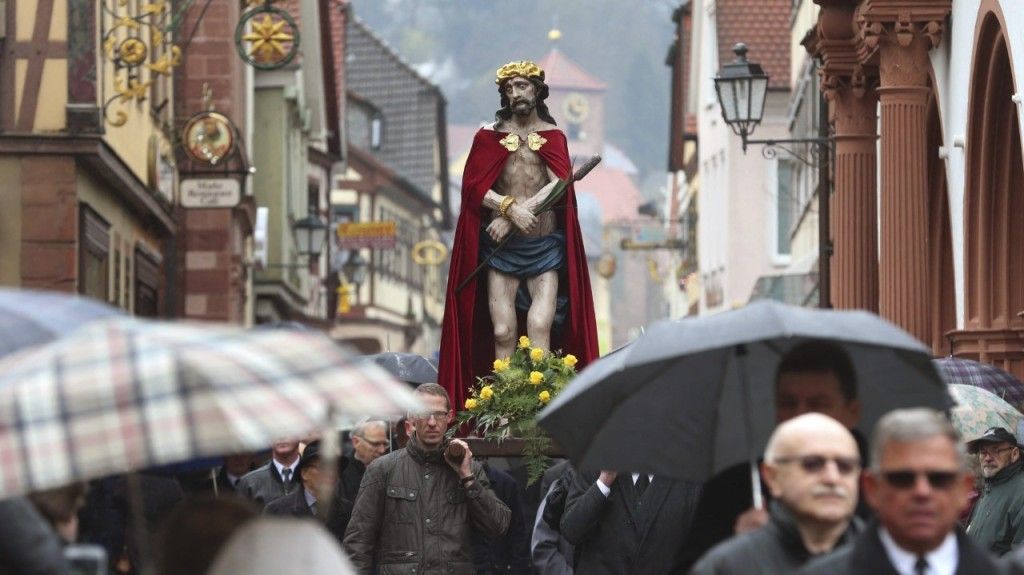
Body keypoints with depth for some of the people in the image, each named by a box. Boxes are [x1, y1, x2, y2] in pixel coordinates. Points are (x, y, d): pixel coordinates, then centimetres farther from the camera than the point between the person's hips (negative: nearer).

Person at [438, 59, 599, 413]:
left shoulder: (553, 136, 9)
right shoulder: (490, 135, 10)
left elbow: (560, 183, -5)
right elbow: (474, 185, -1)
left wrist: (510, 217, -13)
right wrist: (510, 207, -17)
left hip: (544, 247, -1)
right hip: (500, 247, 1)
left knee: (540, 326, -15)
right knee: (503, 331, -7)